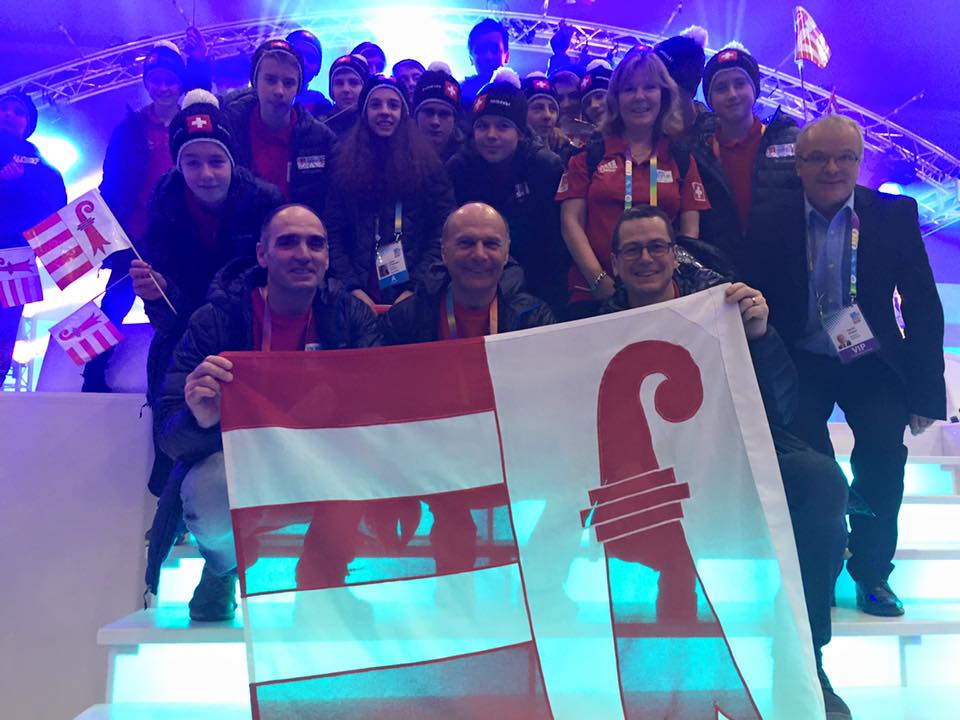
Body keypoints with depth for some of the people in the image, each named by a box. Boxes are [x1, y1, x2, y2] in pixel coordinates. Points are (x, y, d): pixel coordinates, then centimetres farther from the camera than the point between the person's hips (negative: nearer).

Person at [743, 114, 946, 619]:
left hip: (873, 363, 1)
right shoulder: (768, 223, -1)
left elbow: (924, 306, 1)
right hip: (800, 365, -1)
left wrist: (927, 392, -2)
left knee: (884, 451, -22)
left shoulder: (896, 215, 0)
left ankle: (872, 572, 4)